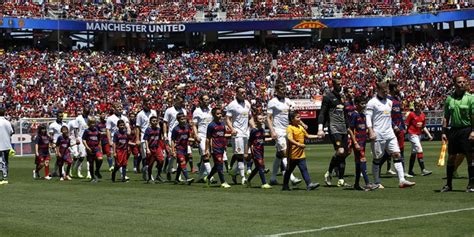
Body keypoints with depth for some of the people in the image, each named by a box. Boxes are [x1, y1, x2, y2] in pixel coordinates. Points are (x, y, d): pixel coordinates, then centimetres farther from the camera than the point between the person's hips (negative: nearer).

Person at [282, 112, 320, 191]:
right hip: (293, 154, -6)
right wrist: (298, 144, -39)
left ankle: (309, 184, -9)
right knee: (289, 170, 6)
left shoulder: (301, 127, 12)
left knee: (304, 169, -2)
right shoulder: (290, 128, -13)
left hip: (301, 154, 6)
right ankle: (285, 186, 17)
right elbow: (290, 139, -28)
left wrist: (316, 136, 20)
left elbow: (307, 136, 27)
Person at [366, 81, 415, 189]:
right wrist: (371, 132, -18)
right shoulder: (372, 102, -4)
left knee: (397, 155, -5)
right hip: (378, 135, -6)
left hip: (389, 134, 6)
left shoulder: (389, 102, 17)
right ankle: (377, 183, 11)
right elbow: (368, 118, -9)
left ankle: (402, 180, -9)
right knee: (377, 158, 1)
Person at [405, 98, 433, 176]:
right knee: (419, 150, -16)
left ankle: (410, 171, 21)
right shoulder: (411, 114, -8)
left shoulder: (423, 115, 8)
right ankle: (423, 170, -19)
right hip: (412, 134, -7)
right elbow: (406, 125, -8)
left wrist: (429, 135, 10)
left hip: (419, 134, 7)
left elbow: (424, 127, 15)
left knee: (414, 153, 13)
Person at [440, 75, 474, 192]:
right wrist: (444, 132, 7)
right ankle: (448, 184, 13)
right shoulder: (449, 99, 9)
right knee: (451, 157, 6)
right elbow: (446, 117, 13)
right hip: (453, 130, 4)